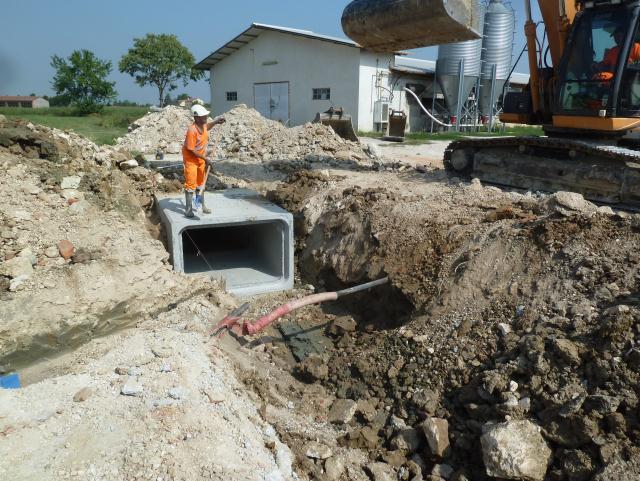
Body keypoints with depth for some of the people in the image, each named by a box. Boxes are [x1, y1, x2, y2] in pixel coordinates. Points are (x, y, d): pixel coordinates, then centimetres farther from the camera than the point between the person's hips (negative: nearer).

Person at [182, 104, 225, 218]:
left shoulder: (203, 124, -7)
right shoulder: (192, 130, -30)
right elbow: (191, 150, -25)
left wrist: (216, 121, 7)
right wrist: (205, 159, -21)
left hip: (201, 159, 8)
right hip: (191, 159, -8)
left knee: (200, 182, 17)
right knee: (191, 184, -6)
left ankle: (201, 205, 30)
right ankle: (188, 209, 2)